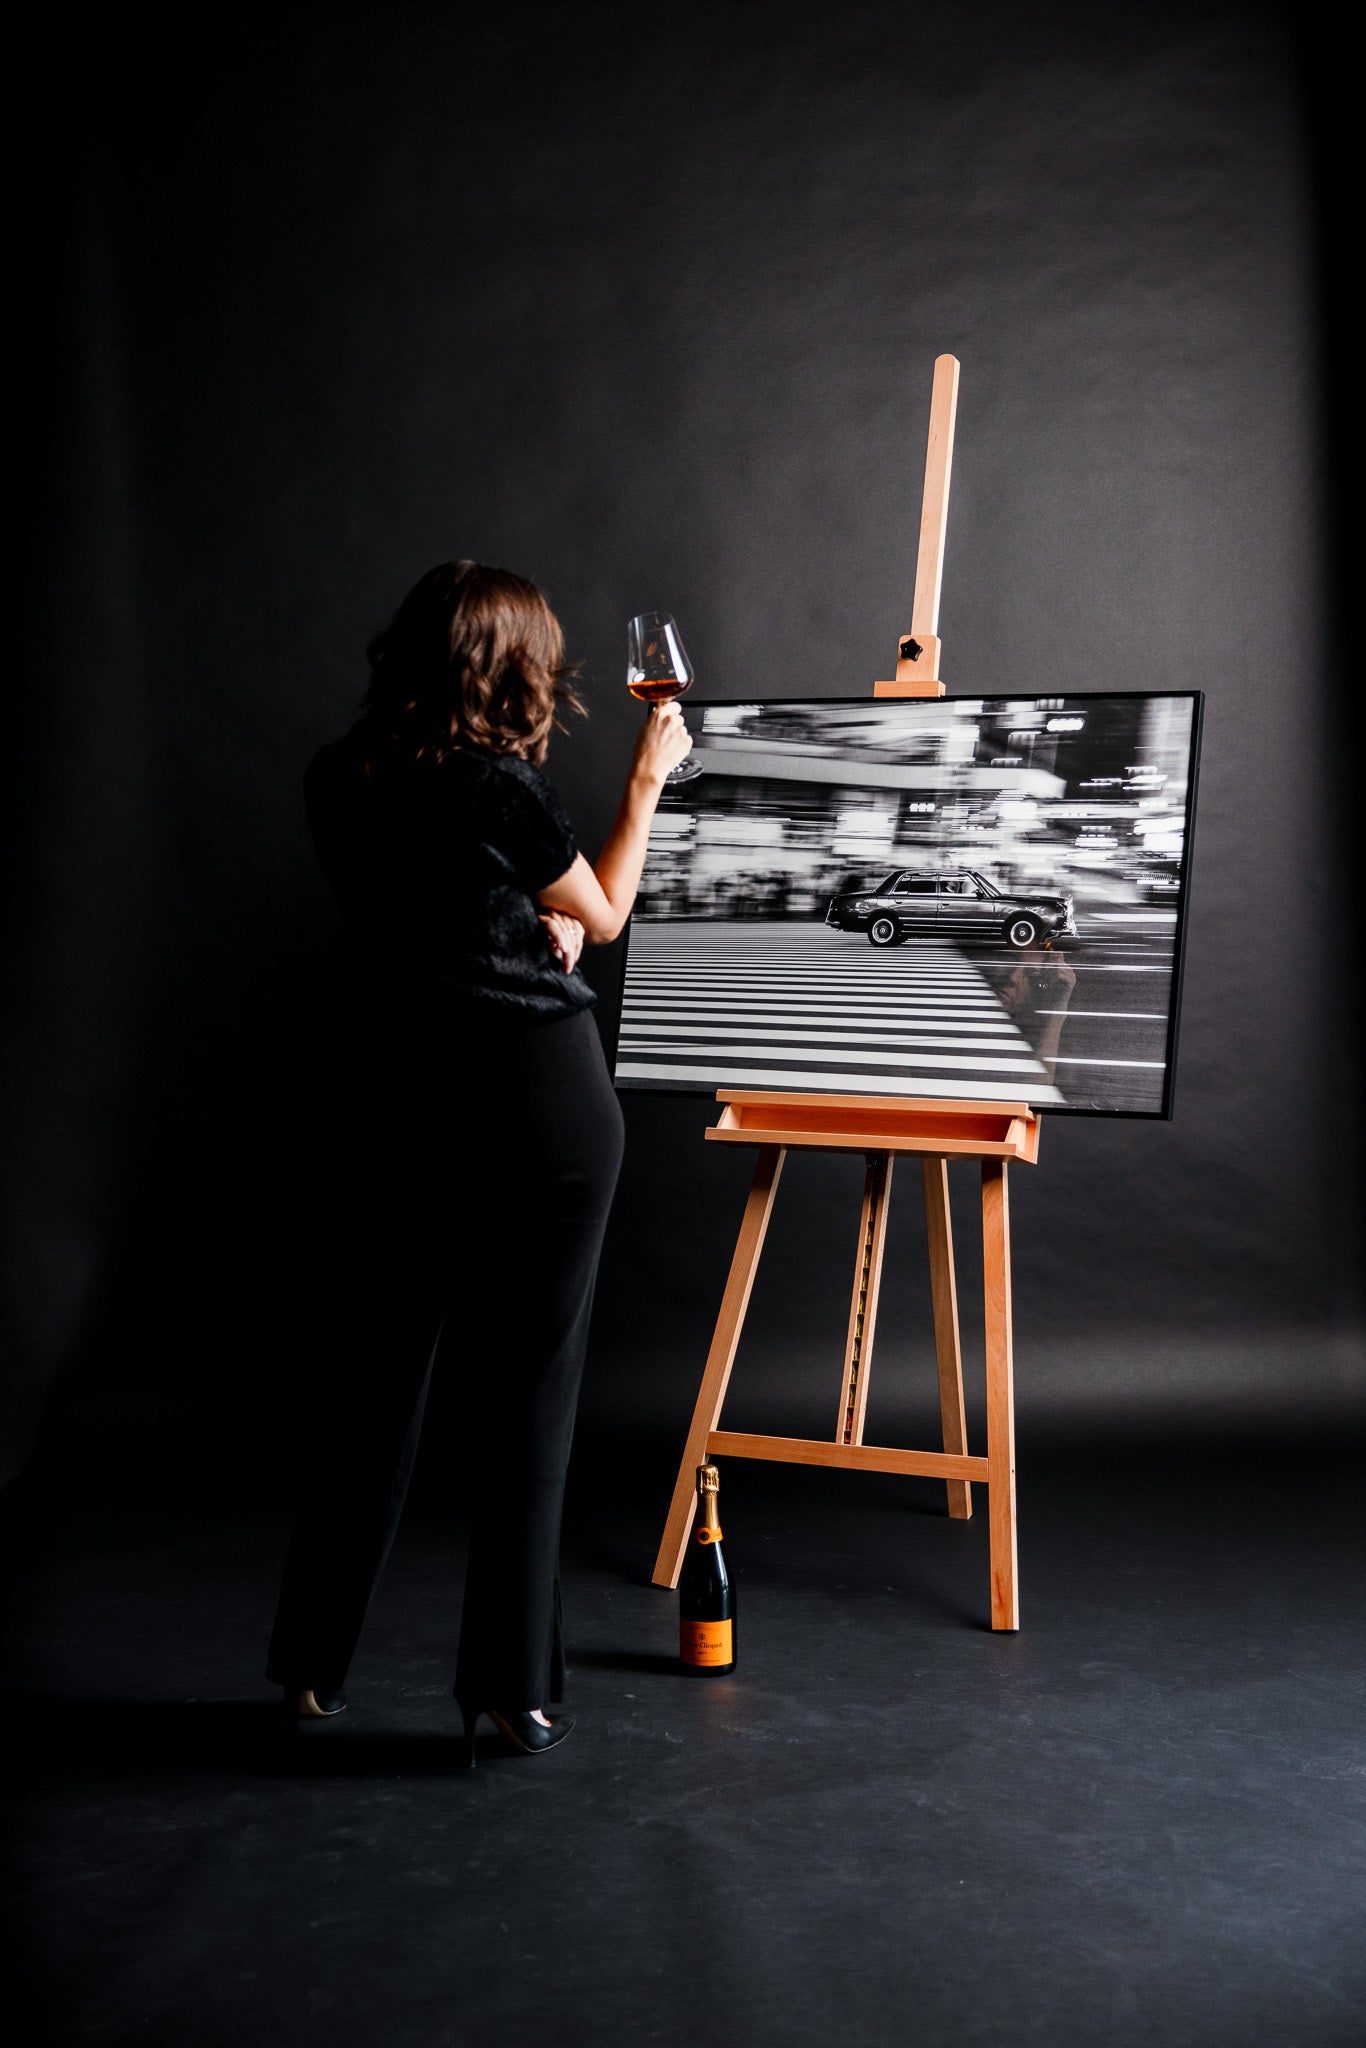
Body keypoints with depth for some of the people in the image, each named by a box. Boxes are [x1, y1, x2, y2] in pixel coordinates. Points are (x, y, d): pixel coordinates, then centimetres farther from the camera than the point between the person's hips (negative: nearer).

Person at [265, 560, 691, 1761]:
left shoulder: (339, 783, 4)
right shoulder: (498, 789, -15)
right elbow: (603, 917, 1)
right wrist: (647, 782, 11)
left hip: (404, 1096, 6)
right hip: (539, 1096, -5)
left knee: (376, 1368, 14)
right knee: (527, 1387, 5)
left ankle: (314, 1666, 23)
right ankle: (513, 1684, 13)